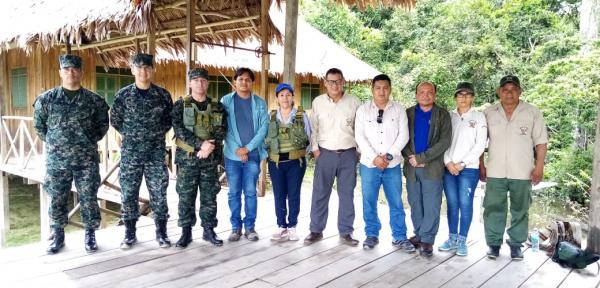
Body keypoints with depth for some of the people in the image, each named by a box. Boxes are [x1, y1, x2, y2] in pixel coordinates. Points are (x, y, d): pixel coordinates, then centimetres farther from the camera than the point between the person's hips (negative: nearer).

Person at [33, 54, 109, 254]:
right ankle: (58, 235, 25)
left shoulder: (94, 100, 0)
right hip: (56, 159, 1)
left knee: (89, 198, 4)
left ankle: (90, 234, 19)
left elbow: (103, 124, 11)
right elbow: (38, 125, 13)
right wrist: (52, 141, 8)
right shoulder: (46, 99, 1)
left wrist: (91, 141, 5)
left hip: (86, 159, -1)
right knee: (56, 199, 10)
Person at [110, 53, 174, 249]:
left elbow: (169, 119, 10)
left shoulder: (163, 94, 3)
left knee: (159, 193, 3)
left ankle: (161, 233, 14)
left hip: (156, 151, 0)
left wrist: (157, 134, 2)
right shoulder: (123, 94, 2)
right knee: (128, 193, 5)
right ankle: (130, 233, 18)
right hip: (130, 152, 0)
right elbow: (115, 120, 8)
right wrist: (130, 134, 4)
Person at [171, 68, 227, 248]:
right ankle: (186, 232, 15)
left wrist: (209, 147, -18)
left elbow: (221, 131, -1)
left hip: (210, 159, 2)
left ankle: (209, 230, 19)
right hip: (187, 158, -1)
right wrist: (200, 144, -20)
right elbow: (179, 129, -10)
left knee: (209, 197, 7)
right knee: (186, 197, 4)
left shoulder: (217, 107, 8)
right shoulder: (180, 105, 2)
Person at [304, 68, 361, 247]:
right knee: (320, 193, 3)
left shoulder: (354, 102, 0)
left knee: (347, 194, 6)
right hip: (325, 153, 0)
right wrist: (315, 148, -1)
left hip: (349, 154, 0)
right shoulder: (318, 102, 2)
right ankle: (316, 230, 15)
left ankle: (345, 232, 17)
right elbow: (313, 127, 6)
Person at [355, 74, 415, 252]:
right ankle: (372, 235, 20)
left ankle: (400, 237, 17)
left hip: (393, 165, 0)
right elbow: (360, 137, -4)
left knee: (396, 203, 5)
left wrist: (389, 155, -13)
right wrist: (374, 157, -13)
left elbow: (403, 136, -3)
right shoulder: (363, 110, 3)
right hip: (369, 164, 0)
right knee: (369, 202, 7)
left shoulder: (399, 110, 3)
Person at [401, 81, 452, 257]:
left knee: (431, 205, -1)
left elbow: (445, 141, -8)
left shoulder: (442, 115, 1)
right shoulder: (408, 114, 9)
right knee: (415, 203, 10)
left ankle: (427, 240, 7)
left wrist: (422, 158, -13)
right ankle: (419, 234, 24)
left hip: (432, 167, -3)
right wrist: (411, 158, -11)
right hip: (411, 167, 3)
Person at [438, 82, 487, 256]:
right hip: (448, 167, 3)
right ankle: (452, 238, 17)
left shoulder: (479, 117, 3)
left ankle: (462, 241, 9)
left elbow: (480, 145, -4)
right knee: (452, 204, 7)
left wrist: (462, 163, -9)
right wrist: (448, 162, -7)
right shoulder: (449, 116, 10)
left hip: (469, 168, -2)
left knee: (465, 204, -1)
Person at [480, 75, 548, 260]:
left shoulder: (533, 113, -2)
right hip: (495, 172, 1)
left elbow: (541, 142, 0)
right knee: (493, 209, 4)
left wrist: (539, 167, -6)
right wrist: (481, 165, 4)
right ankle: (494, 243, 17)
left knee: (520, 210, 9)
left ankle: (516, 244, 23)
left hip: (522, 173, -1)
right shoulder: (489, 113, 3)